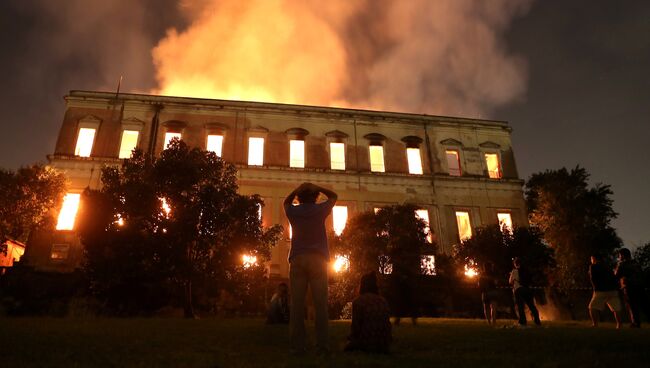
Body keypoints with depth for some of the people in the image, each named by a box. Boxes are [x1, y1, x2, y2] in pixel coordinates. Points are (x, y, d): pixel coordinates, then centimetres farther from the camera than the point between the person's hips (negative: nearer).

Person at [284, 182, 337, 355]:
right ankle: (322, 345, -7)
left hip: (297, 258, 1)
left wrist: (297, 189, 21)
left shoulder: (292, 211, 10)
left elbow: (286, 201, 34)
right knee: (320, 303, -4)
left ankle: (297, 345, -4)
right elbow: (333, 196, 24)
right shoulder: (320, 209, 6)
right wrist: (316, 188, 15)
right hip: (317, 258, -1)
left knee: (297, 303, -2)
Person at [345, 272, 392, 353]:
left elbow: (356, 325, -9)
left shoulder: (357, 301, -8)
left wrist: (353, 337, 10)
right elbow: (387, 324, 9)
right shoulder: (383, 301, 6)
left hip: (366, 344, -5)